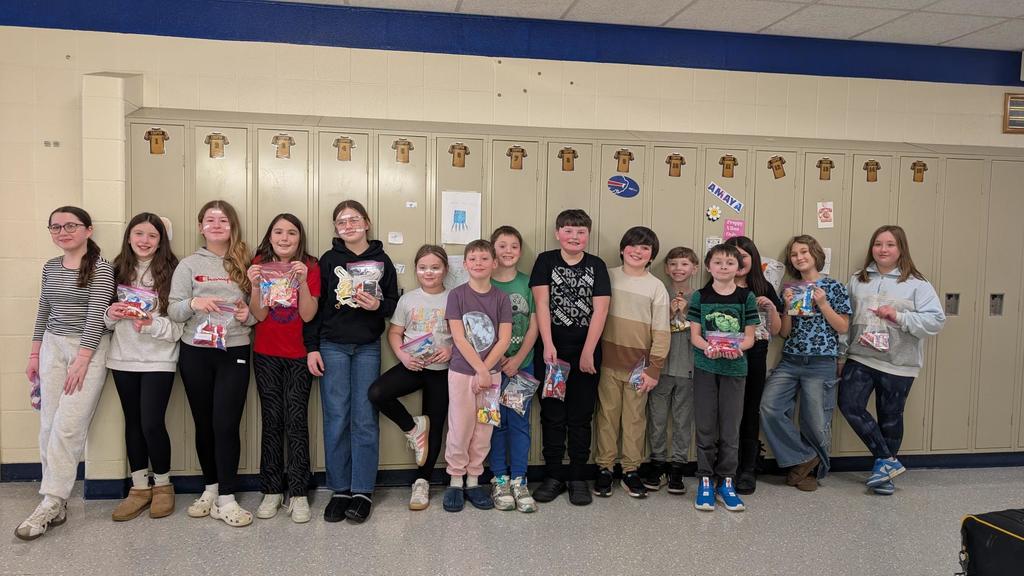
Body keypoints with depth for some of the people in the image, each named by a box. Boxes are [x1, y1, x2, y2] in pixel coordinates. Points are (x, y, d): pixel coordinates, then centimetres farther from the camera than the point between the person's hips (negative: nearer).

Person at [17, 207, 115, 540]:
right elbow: (43, 312, 18)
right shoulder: (50, 268, 11)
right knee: (49, 425, 2)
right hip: (53, 346, 6)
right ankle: (54, 502, 8)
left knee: (67, 427, -10)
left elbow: (96, 316, -13)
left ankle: (51, 504, -4)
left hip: (89, 349, -6)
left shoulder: (101, 269, -9)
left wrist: (81, 361, -16)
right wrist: (35, 354, 15)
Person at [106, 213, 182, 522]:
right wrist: (111, 315, -8)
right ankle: (139, 487, 24)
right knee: (133, 422, 12)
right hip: (123, 358, 5)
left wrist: (152, 324, -26)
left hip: (158, 360, -4)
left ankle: (163, 485, 15)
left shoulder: (171, 271, -8)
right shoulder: (118, 270, 6)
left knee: (152, 424, -7)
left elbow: (180, 324, -10)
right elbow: (106, 317, 14)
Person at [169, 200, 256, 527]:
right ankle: (211, 488, 26)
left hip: (235, 353, -1)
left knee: (226, 424, -7)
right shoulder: (189, 264, 5)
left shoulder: (244, 264, 7)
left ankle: (226, 499, 1)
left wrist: (248, 315, -12)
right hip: (196, 353, 1)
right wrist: (193, 304, -20)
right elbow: (173, 311, 0)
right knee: (204, 423, 10)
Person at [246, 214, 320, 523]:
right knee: (271, 420, 4)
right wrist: (255, 285, -21)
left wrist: (302, 281, -22)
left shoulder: (310, 267, -3)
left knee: (296, 420, -4)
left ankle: (298, 494, 3)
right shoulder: (260, 264, 1)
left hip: (299, 355, -1)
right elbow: (259, 315, -5)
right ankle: (272, 491, 13)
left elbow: (308, 315, -10)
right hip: (266, 355, 1)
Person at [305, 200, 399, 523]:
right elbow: (313, 306, 2)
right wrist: (311, 347, -3)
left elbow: (394, 301, 9)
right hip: (332, 347, 0)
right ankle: (339, 490, 12)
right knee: (336, 418, 2)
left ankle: (362, 491, 9)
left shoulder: (381, 260, 6)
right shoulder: (328, 260, 3)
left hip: (368, 348, 1)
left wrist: (378, 306, -12)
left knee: (364, 419, 1)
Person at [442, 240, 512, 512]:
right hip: (461, 372, -2)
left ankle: (473, 480, 22)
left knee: (483, 429, 8)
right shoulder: (457, 295, -4)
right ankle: (455, 480, 19)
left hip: (491, 372, 2)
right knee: (460, 428, 3)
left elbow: (504, 340, -4)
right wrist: (480, 371, -14)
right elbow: (459, 338, -10)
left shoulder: (501, 298, 0)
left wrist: (485, 370, -13)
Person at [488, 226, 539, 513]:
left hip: (522, 363, 1)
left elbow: (534, 326, 1)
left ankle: (519, 480, 14)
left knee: (519, 421, 5)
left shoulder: (528, 283, 3)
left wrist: (517, 359, -9)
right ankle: (500, 479, 16)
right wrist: (497, 360, -11)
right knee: (496, 421, 5)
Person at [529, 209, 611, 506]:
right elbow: (542, 303, -5)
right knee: (552, 415, 6)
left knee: (581, 416, 6)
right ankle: (553, 476, 17)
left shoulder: (596, 265, 5)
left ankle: (578, 478, 16)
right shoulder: (546, 261, 3)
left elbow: (600, 309, -3)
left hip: (585, 351, 1)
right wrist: (548, 345, -15)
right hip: (552, 350, 0)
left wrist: (588, 352, -10)